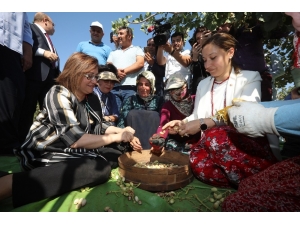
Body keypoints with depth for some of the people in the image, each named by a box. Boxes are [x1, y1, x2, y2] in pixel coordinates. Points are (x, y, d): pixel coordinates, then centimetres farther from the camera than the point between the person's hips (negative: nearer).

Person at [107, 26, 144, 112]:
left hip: (131, 88, -3)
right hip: (114, 88, 4)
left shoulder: (137, 49, 17)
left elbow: (140, 63, -1)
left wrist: (124, 71, -7)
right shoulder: (113, 52, 28)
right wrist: (116, 72, -8)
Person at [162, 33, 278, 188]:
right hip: (212, 145, 3)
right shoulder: (203, 84, 19)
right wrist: (182, 123, -4)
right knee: (198, 160, -32)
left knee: (216, 136, -35)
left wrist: (204, 123, -23)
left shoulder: (249, 78, 4)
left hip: (248, 143, -2)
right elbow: (197, 117, 17)